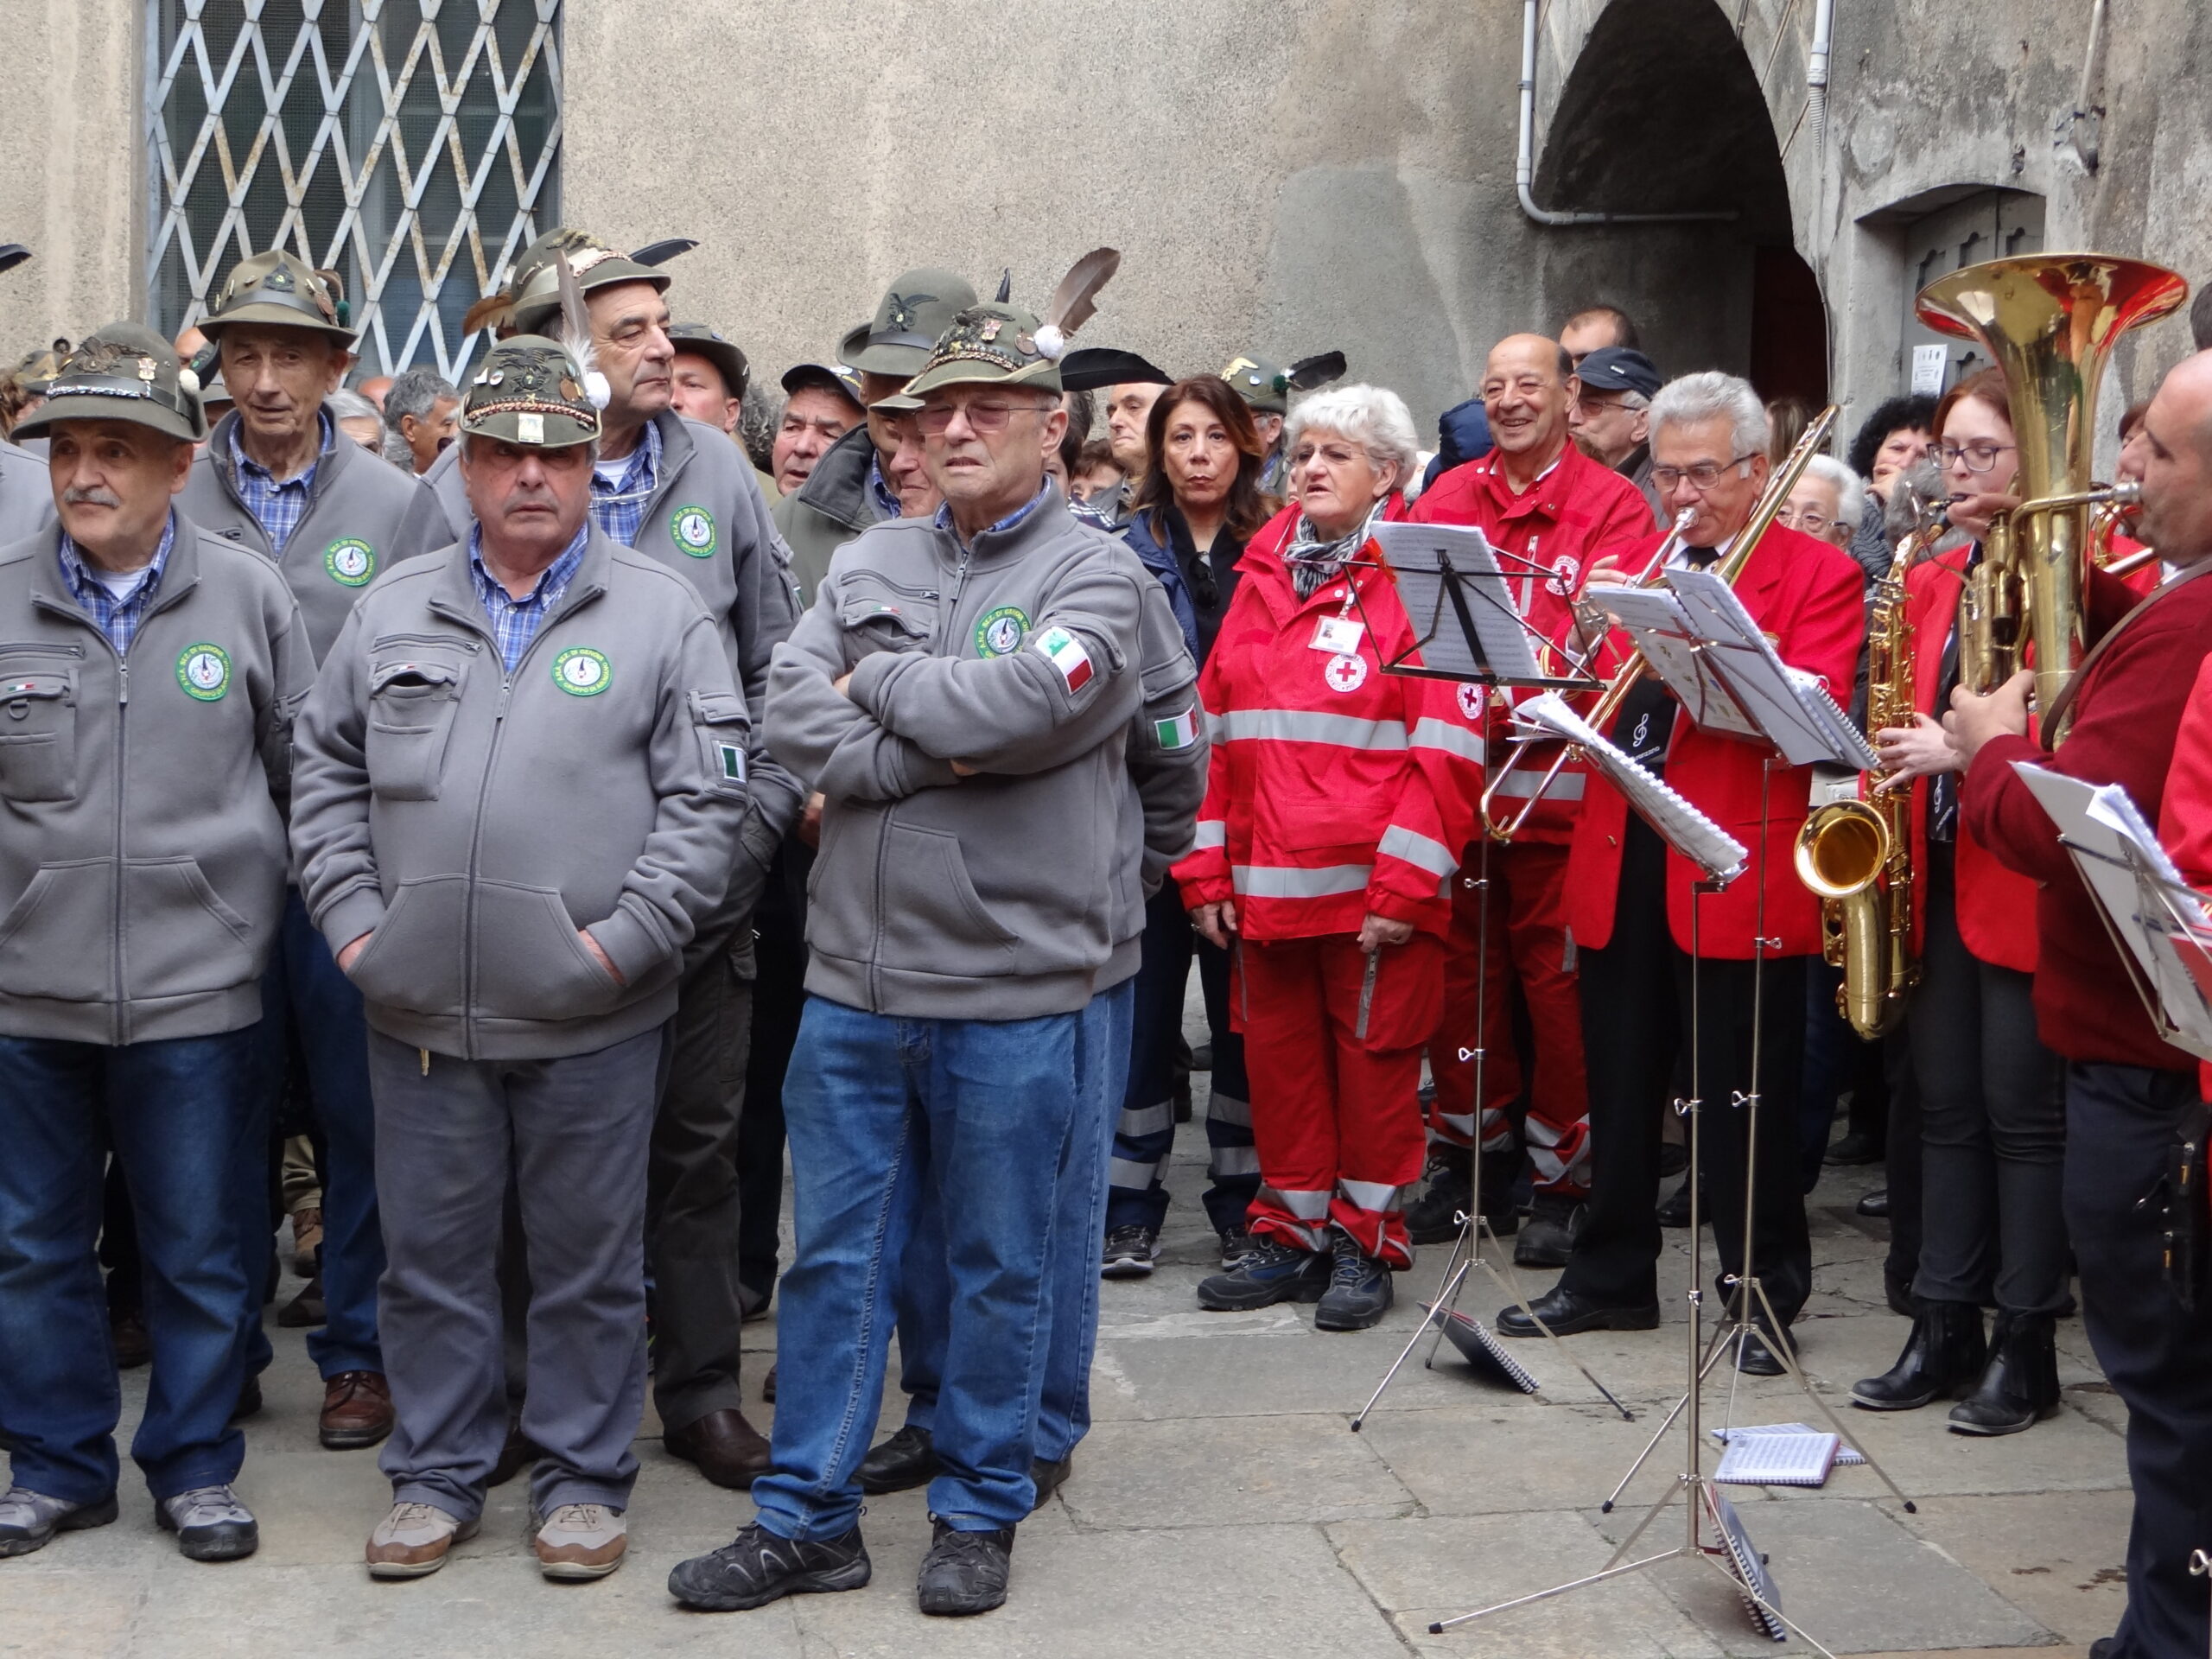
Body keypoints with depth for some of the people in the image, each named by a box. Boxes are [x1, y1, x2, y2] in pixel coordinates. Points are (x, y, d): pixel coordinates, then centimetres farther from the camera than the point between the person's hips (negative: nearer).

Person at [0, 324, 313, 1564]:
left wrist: (273, 902, 8)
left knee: (200, 1247, 8)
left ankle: (197, 1465, 24)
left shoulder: (249, 595, 1)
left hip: (195, 985, -2)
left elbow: (307, 772, 8)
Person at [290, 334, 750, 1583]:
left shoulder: (663, 611, -1)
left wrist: (623, 939, -12)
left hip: (593, 1015, -3)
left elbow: (708, 797, -6)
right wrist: (353, 920, 3)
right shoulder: (394, 611, 10)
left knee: (591, 1260, 8)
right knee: (432, 1253, 12)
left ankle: (585, 1478, 24)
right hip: (419, 1009, 3)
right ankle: (438, 1474, 28)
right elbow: (329, 777, 14)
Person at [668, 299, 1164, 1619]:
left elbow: (1021, 701, -21)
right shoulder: (869, 562, 11)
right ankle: (808, 1518, 24)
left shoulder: (1095, 573, -3)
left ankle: (981, 1513, 26)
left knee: (1001, 1268, 9)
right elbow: (793, 718, -2)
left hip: (1018, 993, -4)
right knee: (836, 1257, 11)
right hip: (855, 981, 4)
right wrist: (935, 757, -14)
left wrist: (877, 684, -5)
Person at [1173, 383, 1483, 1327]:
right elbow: (1214, 733, 14)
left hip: (1374, 887, -5)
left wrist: (1405, 884, -14)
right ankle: (1293, 1233, 24)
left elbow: (1448, 747, -9)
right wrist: (1206, 868, 8)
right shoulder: (1261, 577, 14)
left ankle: (1366, 1242, 17)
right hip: (1265, 884, 5)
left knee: (1373, 1056, 3)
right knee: (1277, 1055, 10)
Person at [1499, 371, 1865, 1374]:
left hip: (1739, 872, -5)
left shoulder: (1818, 576, 0)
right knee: (1618, 1093, 13)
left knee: (1744, 1104, 2)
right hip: (1619, 866, 5)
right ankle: (1612, 1276, 26)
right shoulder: (1630, 566, 15)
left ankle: (1762, 1298, 15)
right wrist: (1584, 637, -11)